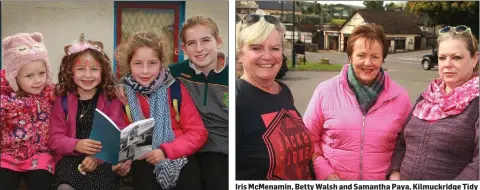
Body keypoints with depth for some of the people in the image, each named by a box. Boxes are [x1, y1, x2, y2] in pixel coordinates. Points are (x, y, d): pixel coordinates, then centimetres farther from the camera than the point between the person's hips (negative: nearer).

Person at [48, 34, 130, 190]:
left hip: (104, 160, 0)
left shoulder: (112, 100, 6)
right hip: (70, 158, 1)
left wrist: (98, 156, -20)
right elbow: (54, 139, 4)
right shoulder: (62, 100, 9)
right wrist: (76, 145, -18)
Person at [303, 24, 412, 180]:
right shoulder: (325, 91, -7)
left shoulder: (400, 97, -3)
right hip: (332, 183, -1)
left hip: (381, 183, 1)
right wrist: (325, 173, -11)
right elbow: (309, 139, -2)